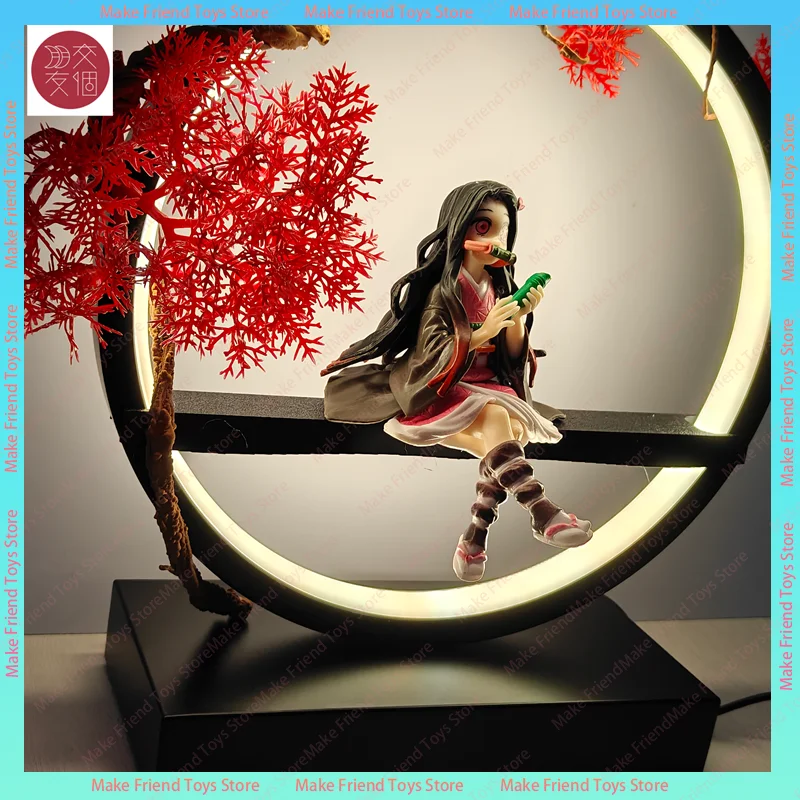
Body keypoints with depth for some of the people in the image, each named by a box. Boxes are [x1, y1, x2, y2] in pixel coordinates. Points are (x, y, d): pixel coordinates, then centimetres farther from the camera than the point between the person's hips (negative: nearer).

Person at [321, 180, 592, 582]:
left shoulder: (500, 288, 9)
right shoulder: (442, 291, -8)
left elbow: (511, 357, 5)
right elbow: (433, 357, -16)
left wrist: (518, 319, -13)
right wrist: (484, 332, -28)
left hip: (489, 386, 5)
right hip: (440, 390, -5)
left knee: (511, 428, -26)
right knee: (498, 426, -31)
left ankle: (474, 536, -26)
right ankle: (541, 513, -33)